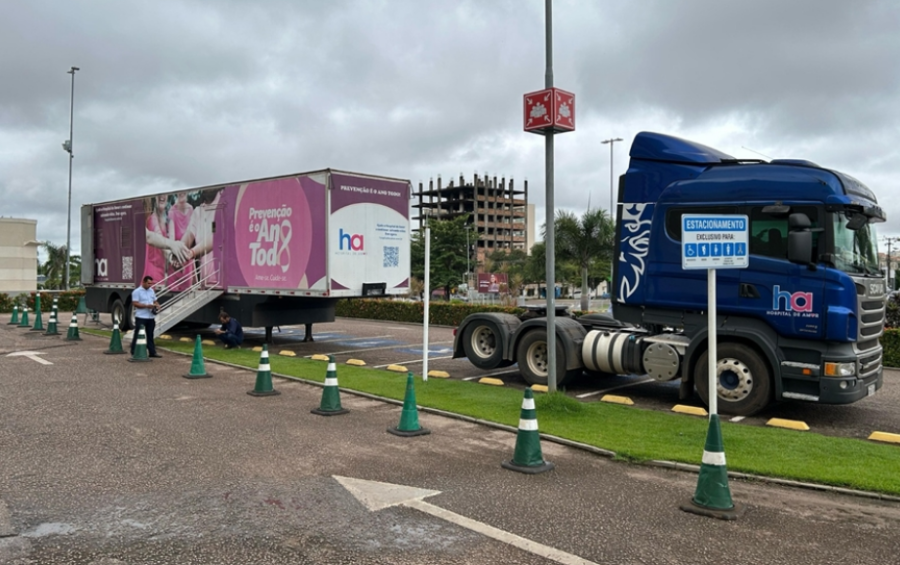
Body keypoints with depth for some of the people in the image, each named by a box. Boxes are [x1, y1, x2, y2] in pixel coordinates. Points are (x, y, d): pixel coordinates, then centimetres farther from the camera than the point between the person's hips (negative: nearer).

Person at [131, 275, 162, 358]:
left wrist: (156, 305, -2)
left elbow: (155, 301, 21)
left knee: (150, 335, 11)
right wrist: (147, 306, -21)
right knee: (138, 335, -1)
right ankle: (134, 353, 6)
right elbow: (135, 304, -14)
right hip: (141, 317, -7)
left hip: (151, 317, 7)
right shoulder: (137, 291, -8)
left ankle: (152, 352, 15)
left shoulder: (151, 291, 14)